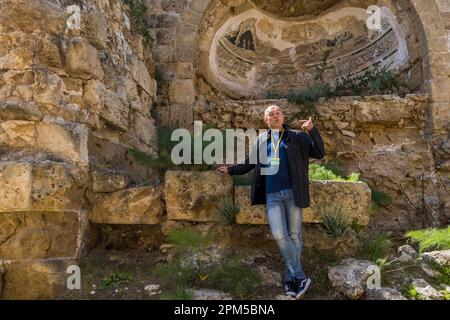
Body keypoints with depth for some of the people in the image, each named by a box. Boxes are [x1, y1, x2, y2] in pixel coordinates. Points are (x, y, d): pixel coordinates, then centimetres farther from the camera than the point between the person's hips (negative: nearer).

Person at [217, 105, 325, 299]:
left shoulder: (297, 137, 7)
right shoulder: (261, 140, 15)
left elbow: (319, 153, 0)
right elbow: (250, 163, 25)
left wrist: (312, 130, -11)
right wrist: (230, 169, 22)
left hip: (293, 192, -1)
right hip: (272, 195, 1)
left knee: (294, 235, 4)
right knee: (279, 235, -11)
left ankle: (290, 280, 16)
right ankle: (300, 277, 1)